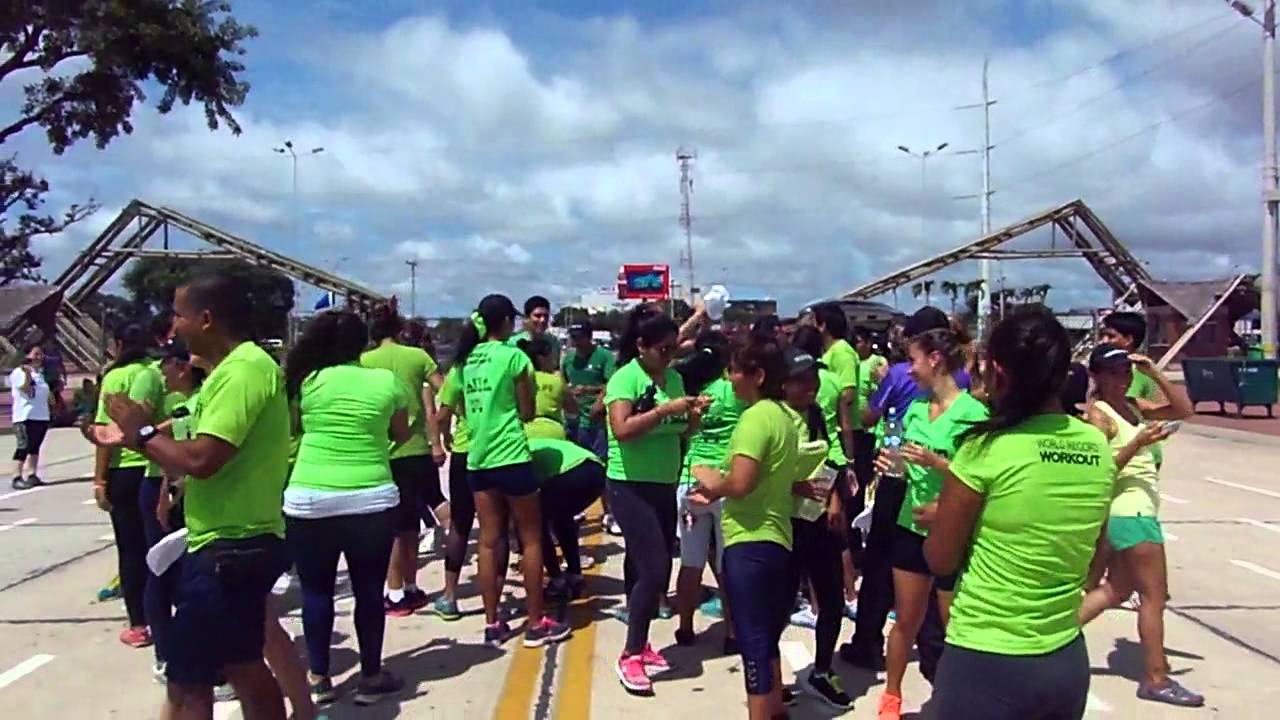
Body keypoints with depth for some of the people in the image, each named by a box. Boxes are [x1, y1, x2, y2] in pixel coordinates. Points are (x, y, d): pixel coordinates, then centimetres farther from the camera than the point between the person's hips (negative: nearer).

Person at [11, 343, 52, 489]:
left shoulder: (40, 373, 17)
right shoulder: (19, 372, -7)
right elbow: (26, 390, -20)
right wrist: (27, 374, -27)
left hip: (41, 416, 8)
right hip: (25, 416, -8)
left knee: (35, 447, 10)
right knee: (23, 447, -10)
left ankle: (32, 476, 15)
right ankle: (17, 478, -10)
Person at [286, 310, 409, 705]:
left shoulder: (306, 381, 0)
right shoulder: (387, 381, 2)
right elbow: (402, 435, 15)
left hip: (309, 500, 0)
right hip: (371, 499, 0)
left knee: (316, 591, 12)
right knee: (369, 591, 11)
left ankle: (319, 678, 19)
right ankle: (371, 677, 19)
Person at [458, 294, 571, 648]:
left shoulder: (466, 358, 8)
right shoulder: (513, 356, -8)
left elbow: (462, 407, 15)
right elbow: (527, 413, -3)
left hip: (477, 458, 6)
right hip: (510, 456, -6)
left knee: (489, 541, 9)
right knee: (531, 539, 5)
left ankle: (492, 624, 13)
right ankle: (536, 624, 8)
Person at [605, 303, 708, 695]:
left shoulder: (675, 378, 6)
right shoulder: (625, 378, -14)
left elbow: (684, 431, 13)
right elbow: (622, 429, -28)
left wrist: (694, 416, -7)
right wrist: (666, 409, -30)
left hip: (665, 485, 7)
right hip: (630, 487, -7)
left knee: (657, 569, 12)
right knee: (653, 568, -12)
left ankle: (641, 645, 26)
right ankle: (629, 656, 0)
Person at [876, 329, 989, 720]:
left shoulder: (972, 412, -15)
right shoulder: (915, 408, 5)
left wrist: (936, 462, -25)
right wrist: (892, 463, -4)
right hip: (912, 526, 6)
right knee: (906, 619, 16)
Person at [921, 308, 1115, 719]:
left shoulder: (986, 449, -17)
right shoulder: (1098, 448, -1)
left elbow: (940, 561, -8)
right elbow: (1091, 564, 12)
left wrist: (942, 518, 12)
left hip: (986, 663, -6)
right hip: (1068, 660, 6)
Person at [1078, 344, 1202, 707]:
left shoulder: (1132, 406, 11)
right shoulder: (1098, 414, -14)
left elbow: (1184, 408, 4)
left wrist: (1154, 373, -2)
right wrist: (1138, 442, -28)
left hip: (1133, 511, 9)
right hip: (1130, 512, -9)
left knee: (1116, 590, 17)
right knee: (1154, 596, 0)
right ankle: (1156, 679, 10)